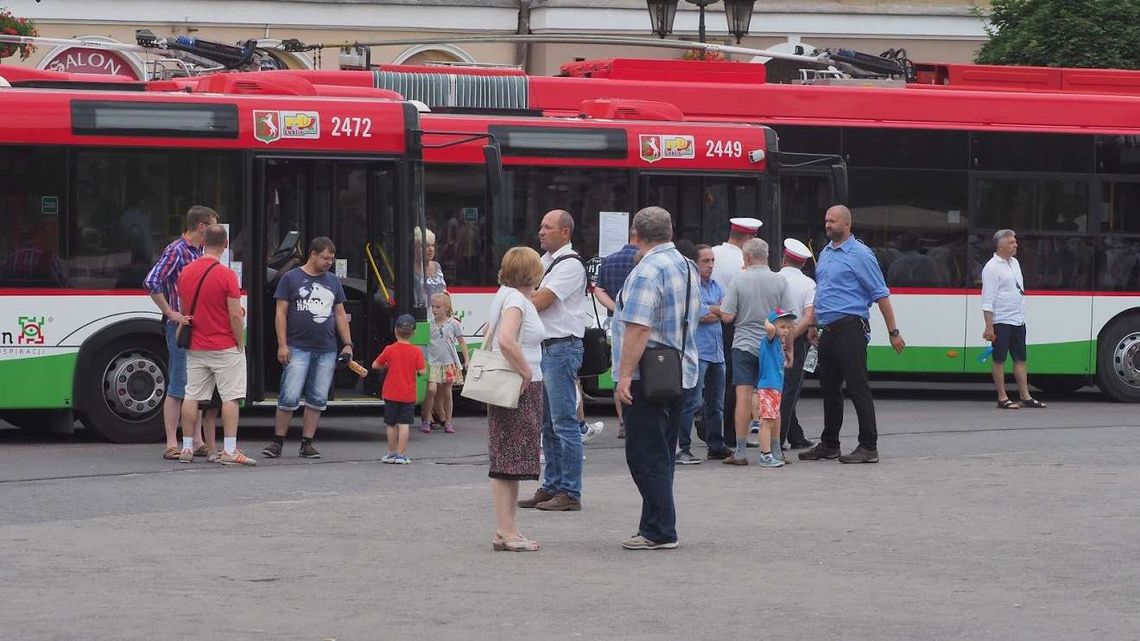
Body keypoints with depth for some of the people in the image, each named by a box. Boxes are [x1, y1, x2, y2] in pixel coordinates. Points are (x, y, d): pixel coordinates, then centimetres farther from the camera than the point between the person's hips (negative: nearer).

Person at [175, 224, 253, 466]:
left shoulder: (186, 272, 4)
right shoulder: (226, 275, -14)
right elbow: (235, 315, -15)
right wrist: (240, 343, -4)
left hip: (195, 347, 6)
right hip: (225, 347, -5)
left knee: (192, 396, 9)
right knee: (230, 397, -2)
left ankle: (187, 448, 11)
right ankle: (229, 450, -6)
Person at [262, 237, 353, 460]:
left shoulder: (333, 281, 16)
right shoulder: (291, 278, 2)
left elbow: (340, 314, 20)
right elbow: (281, 313, -1)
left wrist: (347, 344, 12)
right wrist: (282, 345, -8)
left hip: (327, 350, 5)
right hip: (298, 348, -5)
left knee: (317, 400, 4)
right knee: (289, 398, -9)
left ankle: (307, 444, 9)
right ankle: (278, 442, 0)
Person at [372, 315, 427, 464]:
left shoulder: (389, 350, -6)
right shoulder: (416, 352, -7)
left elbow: (375, 365, 0)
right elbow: (422, 371, -11)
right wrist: (424, 365, 9)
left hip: (391, 394, 0)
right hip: (408, 395, 0)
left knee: (391, 425, 11)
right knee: (404, 424, -1)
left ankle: (392, 453, 19)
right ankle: (401, 455, -4)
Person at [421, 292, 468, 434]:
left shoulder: (453, 323, 0)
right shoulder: (429, 324, 1)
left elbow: (461, 342, 6)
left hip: (449, 362, 1)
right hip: (433, 362, 0)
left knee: (446, 393, 8)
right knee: (431, 390, -15)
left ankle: (448, 422, 16)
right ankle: (426, 419, -2)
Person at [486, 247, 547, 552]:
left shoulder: (505, 295, 14)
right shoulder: (516, 300, -16)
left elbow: (490, 338, 24)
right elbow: (506, 341, -31)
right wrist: (526, 371, -20)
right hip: (519, 390, -10)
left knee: (509, 461, 13)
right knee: (509, 460, -8)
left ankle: (507, 529, 18)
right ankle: (505, 532, -6)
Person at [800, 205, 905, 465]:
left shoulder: (860, 255, -8)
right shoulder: (825, 253, 16)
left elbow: (881, 295, -8)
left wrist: (893, 332, -10)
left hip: (850, 329, -8)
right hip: (828, 332, 8)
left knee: (858, 388, -9)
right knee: (829, 389, 14)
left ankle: (868, 447, -7)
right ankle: (829, 444, 22)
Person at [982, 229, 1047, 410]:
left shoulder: (1014, 263, 13)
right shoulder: (992, 268, -13)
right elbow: (988, 300, -16)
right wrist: (989, 327, -21)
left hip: (1018, 320, 8)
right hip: (1001, 321, -8)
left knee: (1020, 359, 9)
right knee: (999, 359, -1)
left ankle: (1025, 396, 12)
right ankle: (1002, 398, 2)